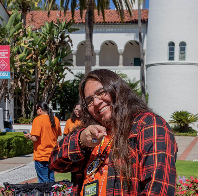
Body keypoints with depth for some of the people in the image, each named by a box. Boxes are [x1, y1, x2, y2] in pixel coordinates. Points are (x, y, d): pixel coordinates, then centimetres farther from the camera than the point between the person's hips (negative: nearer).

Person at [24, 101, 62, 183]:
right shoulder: (55, 119, 7)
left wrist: (28, 135, 1)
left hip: (41, 156, -7)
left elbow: (34, 138, -18)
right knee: (51, 180, 14)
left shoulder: (38, 120, -13)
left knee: (43, 182, -2)